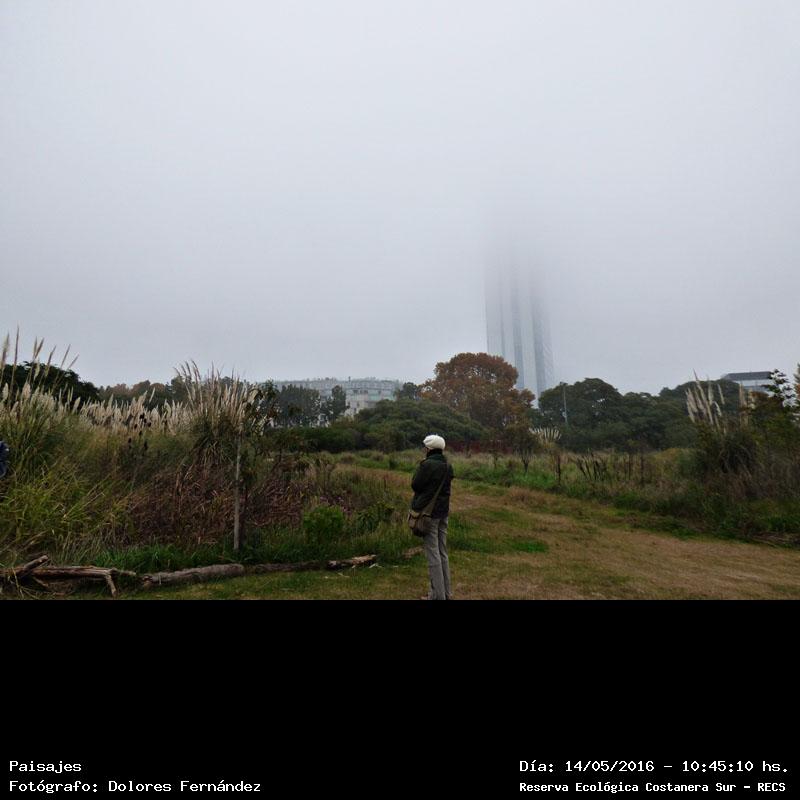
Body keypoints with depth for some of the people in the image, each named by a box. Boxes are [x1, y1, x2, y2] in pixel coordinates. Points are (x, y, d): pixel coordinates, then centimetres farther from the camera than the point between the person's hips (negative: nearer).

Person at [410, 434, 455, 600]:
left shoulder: (427, 465, -18)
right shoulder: (448, 465, 5)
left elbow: (415, 485, -10)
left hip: (428, 512, -7)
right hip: (443, 511, 7)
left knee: (433, 554, 1)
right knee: (442, 552, 16)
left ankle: (438, 595, 8)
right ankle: (446, 591, 26)